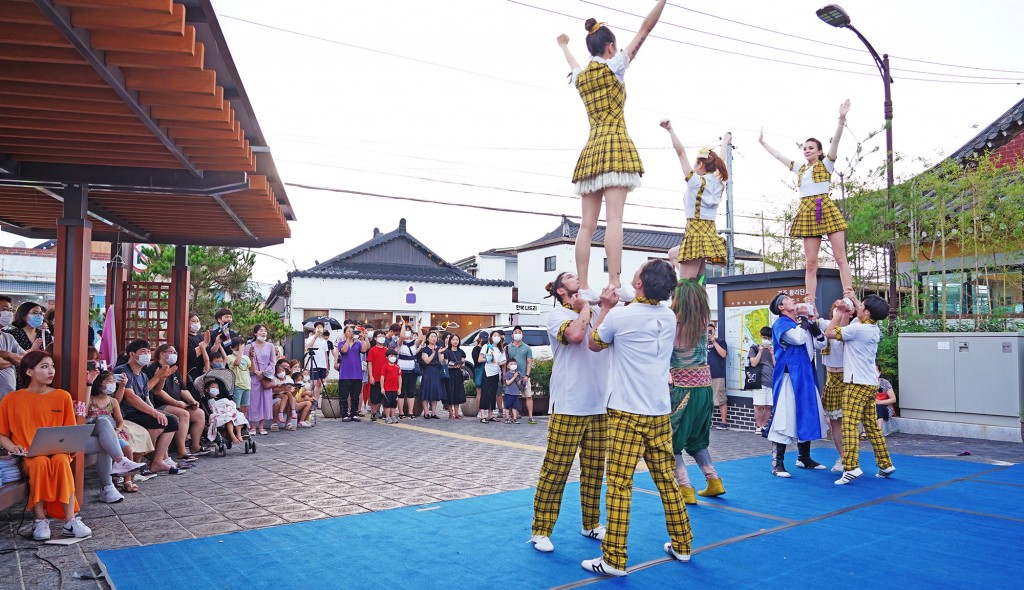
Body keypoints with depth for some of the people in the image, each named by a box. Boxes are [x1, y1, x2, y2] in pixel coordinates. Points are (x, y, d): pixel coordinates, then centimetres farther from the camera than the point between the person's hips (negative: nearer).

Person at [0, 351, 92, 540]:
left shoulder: (62, 396, 7)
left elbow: (70, 430, 10)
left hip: (58, 452, 1)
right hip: (29, 455, -1)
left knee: (61, 461, -35)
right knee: (40, 463, -36)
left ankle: (71, 521, -34)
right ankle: (40, 521, -24)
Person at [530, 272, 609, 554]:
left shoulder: (597, 315, 15)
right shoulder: (557, 314, -3)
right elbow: (575, 334, -23)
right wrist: (585, 306, -7)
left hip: (599, 407, 6)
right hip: (568, 408, -6)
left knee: (594, 472, 12)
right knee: (555, 472, -2)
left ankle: (591, 525, 25)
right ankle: (540, 531, 8)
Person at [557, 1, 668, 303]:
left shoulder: (580, 76, 17)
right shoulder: (613, 65, 2)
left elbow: (572, 64, 42)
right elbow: (645, 29, 1)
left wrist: (564, 46, 62)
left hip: (591, 150, 6)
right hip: (615, 145, -6)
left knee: (587, 224, 0)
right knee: (614, 219, -16)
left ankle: (583, 287, -3)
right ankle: (615, 285, -24)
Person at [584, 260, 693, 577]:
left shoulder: (619, 316, -11)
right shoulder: (669, 317, 6)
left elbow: (594, 343, 8)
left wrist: (607, 307, 16)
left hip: (627, 413, -6)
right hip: (660, 413, 6)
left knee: (619, 485, -3)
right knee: (667, 481, 15)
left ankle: (614, 560, 0)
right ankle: (681, 546, 26)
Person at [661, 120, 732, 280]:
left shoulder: (696, 182, -8)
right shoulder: (718, 184, 9)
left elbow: (681, 153, -11)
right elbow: (719, 162, 27)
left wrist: (670, 130, -13)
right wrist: (725, 141, 44)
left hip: (696, 235, -8)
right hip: (711, 235, 8)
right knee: (673, 253, 27)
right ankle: (699, 277, 14)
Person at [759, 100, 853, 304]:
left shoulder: (826, 164, 7)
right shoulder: (800, 169, 21)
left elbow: (835, 141, -8)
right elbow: (778, 156, 31)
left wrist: (841, 119, -21)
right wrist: (763, 143, 37)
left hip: (826, 209, -5)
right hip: (806, 212, 5)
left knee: (840, 257, -8)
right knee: (811, 263, 1)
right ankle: (810, 304, -1)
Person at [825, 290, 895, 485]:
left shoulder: (857, 329, -16)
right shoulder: (873, 328, 10)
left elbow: (829, 333, -8)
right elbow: (861, 315, 33)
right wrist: (854, 299, 29)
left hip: (857, 383, -9)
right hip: (871, 383, 9)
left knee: (850, 425, -14)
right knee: (872, 426, 15)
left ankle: (851, 468, -21)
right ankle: (885, 465, 21)